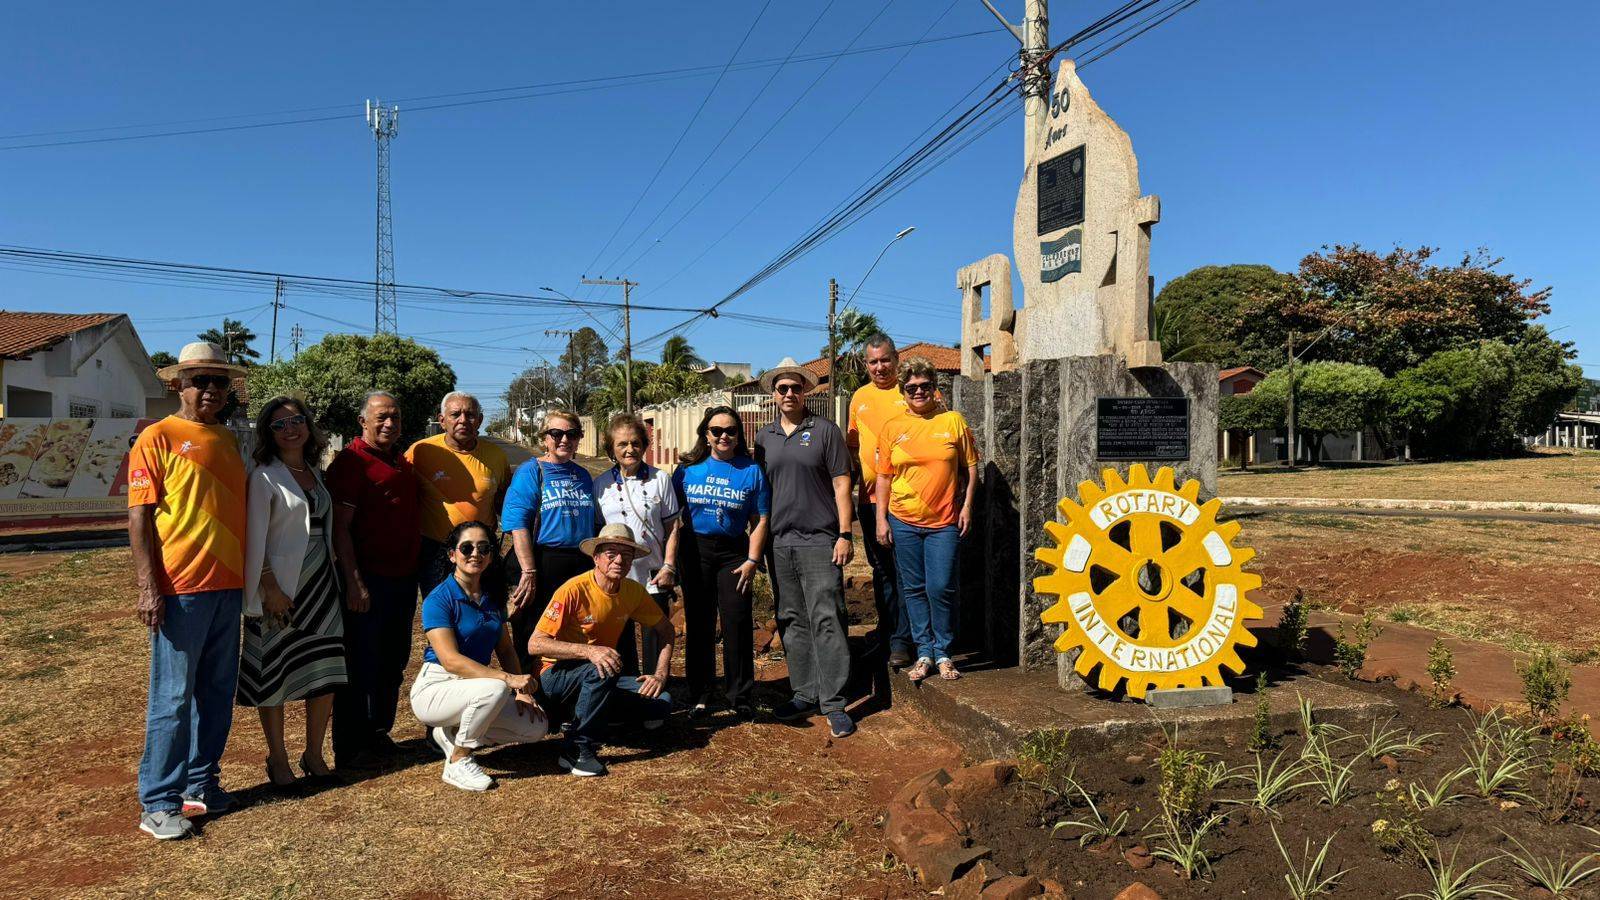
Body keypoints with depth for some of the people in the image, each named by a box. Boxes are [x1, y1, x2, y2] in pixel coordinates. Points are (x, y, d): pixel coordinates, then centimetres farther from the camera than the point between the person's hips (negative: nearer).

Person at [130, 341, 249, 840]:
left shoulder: (228, 439, 14)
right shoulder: (157, 438, -5)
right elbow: (138, 517, -9)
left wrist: (250, 575, 17)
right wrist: (149, 587, -16)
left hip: (229, 587, 7)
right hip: (180, 589, -7)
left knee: (217, 694, 12)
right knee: (173, 698, -1)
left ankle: (200, 785, 24)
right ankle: (158, 804, 9)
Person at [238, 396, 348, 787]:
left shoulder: (316, 474, 13)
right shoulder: (264, 476, -6)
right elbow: (255, 538, -11)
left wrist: (335, 580, 14)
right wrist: (270, 589, -15)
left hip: (320, 581, 6)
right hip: (279, 583, -6)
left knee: (325, 672, 6)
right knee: (274, 672, 4)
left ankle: (314, 754, 20)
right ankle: (277, 759, 18)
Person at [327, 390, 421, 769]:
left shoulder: (402, 461, 15)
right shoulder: (351, 461, -10)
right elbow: (339, 528, -15)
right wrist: (354, 582, -20)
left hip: (403, 578, 8)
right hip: (368, 580, -8)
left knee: (393, 663, 16)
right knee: (361, 665, 0)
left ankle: (379, 734, 29)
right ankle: (350, 749, 11)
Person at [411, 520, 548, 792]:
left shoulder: (493, 599, 7)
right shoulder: (439, 599, -15)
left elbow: (506, 650, 9)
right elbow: (450, 660, -24)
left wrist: (521, 691, -8)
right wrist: (508, 679, -32)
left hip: (475, 683, 7)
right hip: (435, 688, -7)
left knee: (537, 726, -8)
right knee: (494, 689, -35)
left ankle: (452, 733, 9)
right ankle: (457, 764, -14)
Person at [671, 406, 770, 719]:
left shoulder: (751, 471, 0)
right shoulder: (688, 469, 2)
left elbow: (759, 520, 1)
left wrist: (752, 560, -7)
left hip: (733, 552, -1)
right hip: (695, 551, 1)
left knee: (737, 624, -3)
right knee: (698, 625, 8)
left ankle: (740, 696, 10)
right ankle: (700, 695, 20)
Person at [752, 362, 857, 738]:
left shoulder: (824, 431, 0)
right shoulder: (764, 438, 12)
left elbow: (841, 484, -2)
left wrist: (845, 535, -8)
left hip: (819, 542, -4)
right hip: (780, 544, 5)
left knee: (827, 620, -7)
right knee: (792, 622, 10)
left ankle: (834, 703, -1)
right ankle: (806, 694, 21)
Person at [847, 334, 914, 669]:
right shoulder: (860, 397, 12)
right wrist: (855, 470, 7)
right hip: (869, 496, 5)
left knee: (904, 571, -2)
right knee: (881, 571, 14)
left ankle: (901, 641, 5)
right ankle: (885, 635, 26)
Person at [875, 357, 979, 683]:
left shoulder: (953, 421, 2)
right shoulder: (893, 427, 4)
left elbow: (970, 467, 7)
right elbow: (884, 475, 6)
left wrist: (966, 506, 0)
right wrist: (881, 519, 3)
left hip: (944, 521, -2)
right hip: (903, 521, 2)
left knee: (941, 588, -5)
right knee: (913, 589, 8)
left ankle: (943, 653, 12)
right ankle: (924, 653, 20)